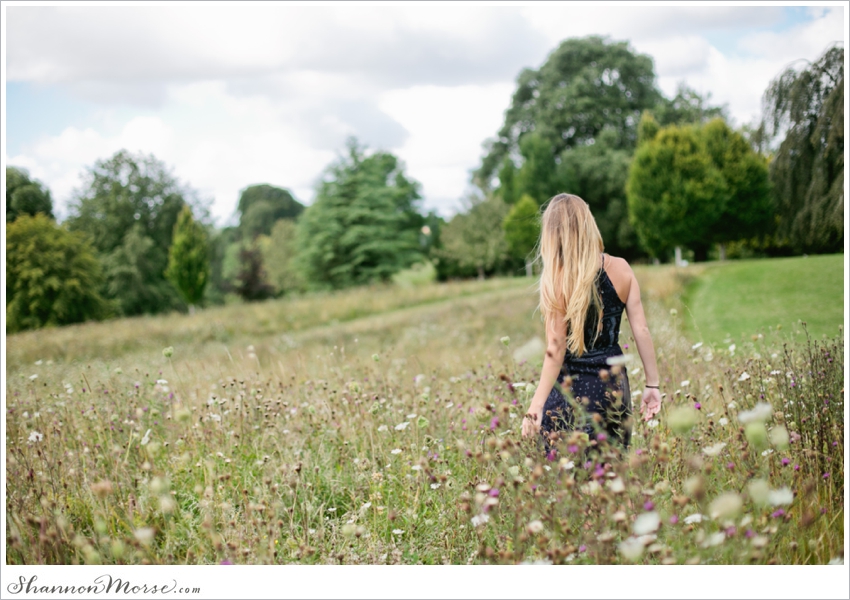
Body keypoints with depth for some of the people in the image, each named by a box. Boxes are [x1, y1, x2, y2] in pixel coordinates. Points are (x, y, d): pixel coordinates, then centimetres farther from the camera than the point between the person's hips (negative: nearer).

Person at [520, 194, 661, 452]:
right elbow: (641, 331, 0)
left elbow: (556, 353, -16)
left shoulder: (556, 281, -13)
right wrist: (652, 384, 8)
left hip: (572, 390, -4)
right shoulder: (621, 269, -1)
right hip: (614, 386, 4)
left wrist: (536, 405, -15)